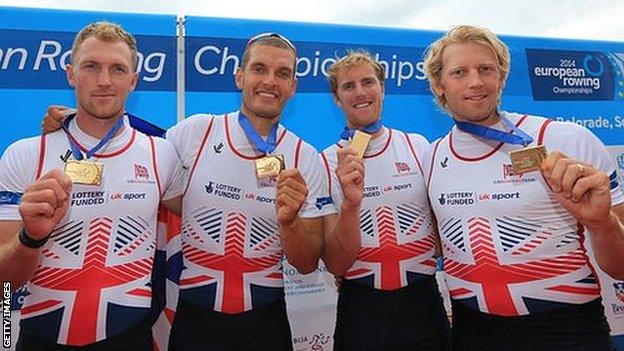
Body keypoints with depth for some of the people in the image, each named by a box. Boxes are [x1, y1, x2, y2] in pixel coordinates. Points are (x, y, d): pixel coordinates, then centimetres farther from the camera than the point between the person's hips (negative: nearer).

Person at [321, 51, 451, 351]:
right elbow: (336, 265, -11)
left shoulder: (419, 147, -1)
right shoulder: (326, 163, -6)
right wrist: (350, 203, -25)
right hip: (361, 309, -1)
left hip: (423, 303, 2)